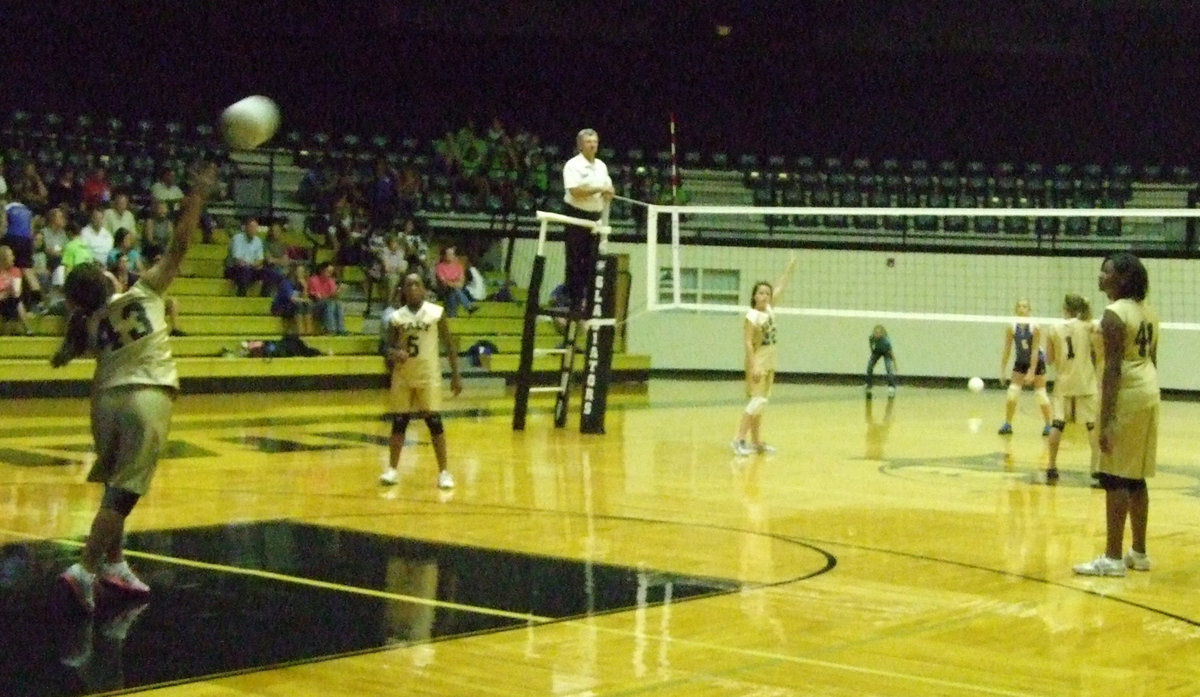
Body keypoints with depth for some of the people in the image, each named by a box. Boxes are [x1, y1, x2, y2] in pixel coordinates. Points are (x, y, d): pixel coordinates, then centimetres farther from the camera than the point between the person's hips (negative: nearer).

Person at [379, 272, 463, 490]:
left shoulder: (436, 313, -3)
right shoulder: (396, 318, 3)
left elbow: (449, 345, 1)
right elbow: (389, 349, 6)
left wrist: (456, 375, -3)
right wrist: (393, 354, -18)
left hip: (429, 375, -2)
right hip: (402, 376, 2)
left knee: (434, 422, -6)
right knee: (399, 422, 5)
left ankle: (444, 472, 0)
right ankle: (392, 469, 15)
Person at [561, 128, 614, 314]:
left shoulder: (601, 166, 13)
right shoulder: (573, 165, -8)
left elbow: (608, 190, 19)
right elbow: (575, 191, -19)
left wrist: (608, 193, -5)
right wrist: (598, 189, -18)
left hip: (595, 217, 6)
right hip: (577, 216, -6)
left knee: (591, 260, 6)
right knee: (575, 261, -4)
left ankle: (587, 297, 12)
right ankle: (574, 298, 0)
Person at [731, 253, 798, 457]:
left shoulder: (769, 310, 7)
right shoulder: (752, 316, -14)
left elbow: (779, 288, 18)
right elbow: (748, 342, -19)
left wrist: (789, 269, 16)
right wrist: (753, 366, -25)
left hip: (769, 363, 8)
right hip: (758, 361, -8)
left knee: (761, 402, 10)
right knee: (757, 401, -16)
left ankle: (757, 442, 14)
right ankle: (739, 439, -16)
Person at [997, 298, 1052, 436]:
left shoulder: (1035, 328, -21)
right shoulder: (1011, 328, -14)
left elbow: (1035, 351, -21)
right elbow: (1006, 351, -9)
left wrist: (1031, 372, -23)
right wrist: (1002, 372, -10)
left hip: (1037, 362, -2)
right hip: (1020, 362, 2)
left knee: (1041, 395, -1)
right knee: (1011, 394, -9)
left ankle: (1048, 425, 15)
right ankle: (1008, 424, 2)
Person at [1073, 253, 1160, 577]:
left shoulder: (1114, 314, -15)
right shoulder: (1148, 312, 12)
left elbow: (1113, 368, -20)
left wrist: (1106, 420, -21)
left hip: (1126, 396, -9)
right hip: (1149, 392, 9)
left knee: (1115, 478, -5)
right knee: (1136, 478, 15)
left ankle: (1113, 557, -4)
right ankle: (1139, 553, 20)